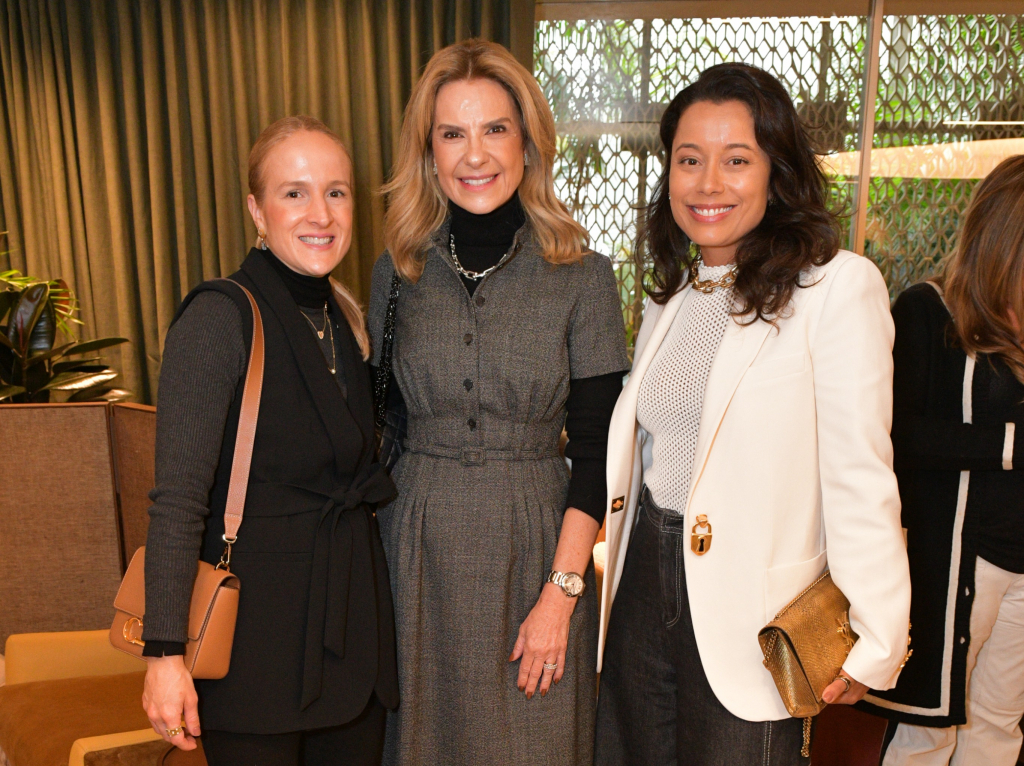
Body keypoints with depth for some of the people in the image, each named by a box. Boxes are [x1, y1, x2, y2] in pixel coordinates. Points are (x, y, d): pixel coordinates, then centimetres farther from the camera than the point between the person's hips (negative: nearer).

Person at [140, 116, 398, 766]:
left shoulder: (345, 318, 7)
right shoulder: (220, 317, -15)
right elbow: (180, 500, -17)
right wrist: (165, 653, -19)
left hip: (354, 614, 7)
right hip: (257, 622, -6)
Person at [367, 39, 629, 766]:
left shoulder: (583, 277, -7)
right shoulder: (397, 270, 1)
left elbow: (595, 450, -7)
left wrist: (562, 592, -11)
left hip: (533, 544, -2)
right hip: (417, 544, 2)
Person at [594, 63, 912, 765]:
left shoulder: (838, 286, -13)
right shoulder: (672, 291, 9)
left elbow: (860, 479, -14)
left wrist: (874, 643, -13)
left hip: (747, 613, -6)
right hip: (644, 583, 6)